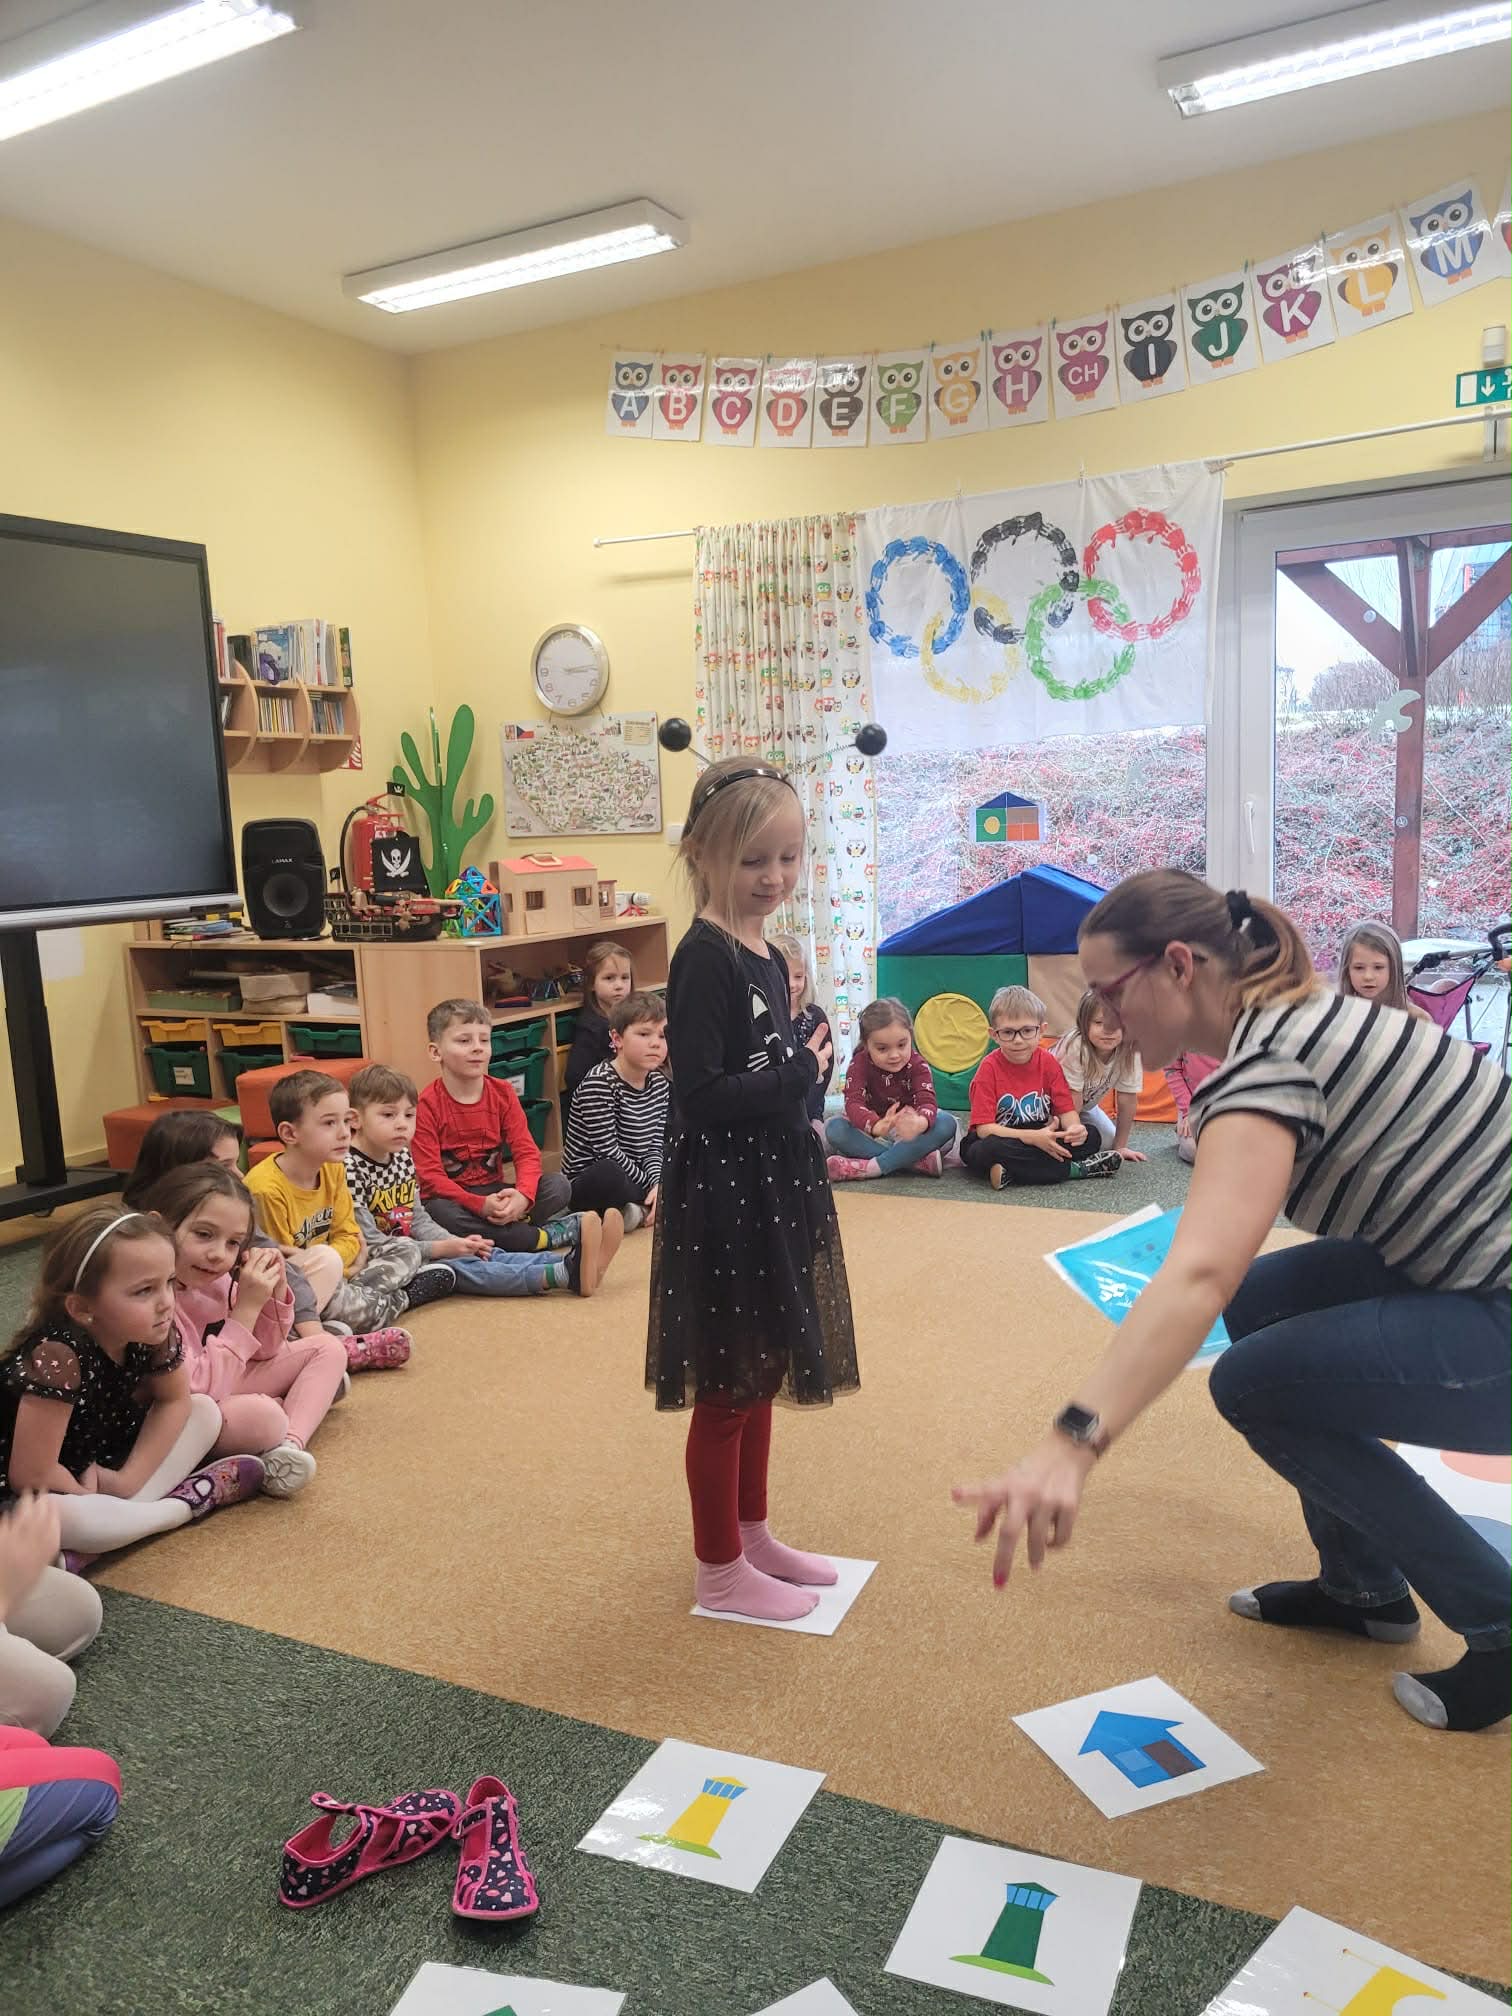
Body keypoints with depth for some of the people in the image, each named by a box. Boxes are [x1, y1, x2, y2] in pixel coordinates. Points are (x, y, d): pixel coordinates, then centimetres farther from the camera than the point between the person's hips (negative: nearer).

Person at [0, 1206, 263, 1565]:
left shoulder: (151, 1334, -15)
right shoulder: (58, 1355, -34)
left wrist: (128, 1480, -13)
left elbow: (175, 1401, 0)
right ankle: (188, 1501, -12)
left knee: (205, 1411, 0)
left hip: (101, 1468, 7)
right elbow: (31, 1476, -31)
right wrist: (95, 1500, -14)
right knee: (53, 1518, -39)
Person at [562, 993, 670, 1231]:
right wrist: (651, 1187, -14)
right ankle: (650, 1209, -14)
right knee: (608, 1174, -41)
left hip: (633, 1182, 8)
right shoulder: (599, 1083, -17)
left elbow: (653, 1146, 3)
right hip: (586, 1184, -8)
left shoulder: (659, 1083, 6)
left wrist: (658, 1184, -17)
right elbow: (608, 1153, -21)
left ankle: (638, 1211, -10)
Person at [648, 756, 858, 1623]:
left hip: (771, 1187, 9)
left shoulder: (766, 954, 9)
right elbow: (701, 1094, -24)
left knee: (762, 1373, 20)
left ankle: (751, 1533, 37)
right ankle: (719, 1568, 22)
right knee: (727, 1386, 5)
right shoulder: (704, 960, -18)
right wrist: (801, 1072, -17)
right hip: (722, 1199, -9)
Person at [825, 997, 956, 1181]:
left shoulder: (918, 1066, -13)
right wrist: (877, 1126, -56)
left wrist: (920, 1123, -57)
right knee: (835, 1129, -29)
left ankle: (871, 1168, -37)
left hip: (908, 1132, 0)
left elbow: (927, 1101, -29)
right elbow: (853, 1103, -31)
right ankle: (916, 1161, -33)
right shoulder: (860, 1064, -14)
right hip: (872, 1135, 0)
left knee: (946, 1123, -29)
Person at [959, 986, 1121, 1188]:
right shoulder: (989, 1068, -14)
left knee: (1090, 1136, -13)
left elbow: (1066, 1109, 0)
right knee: (989, 1151, -39)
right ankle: (1075, 1168, -27)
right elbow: (984, 1128, -20)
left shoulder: (1047, 1062, 0)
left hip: (1041, 1138, 4)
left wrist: (1074, 1128, -26)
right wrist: (1033, 1137, -30)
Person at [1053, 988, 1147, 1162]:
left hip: (1085, 1105, 5)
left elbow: (1127, 1099, -16)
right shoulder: (1075, 1047, -36)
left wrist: (1120, 1146, -13)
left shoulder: (1130, 1051, -24)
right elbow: (1072, 1098, -29)